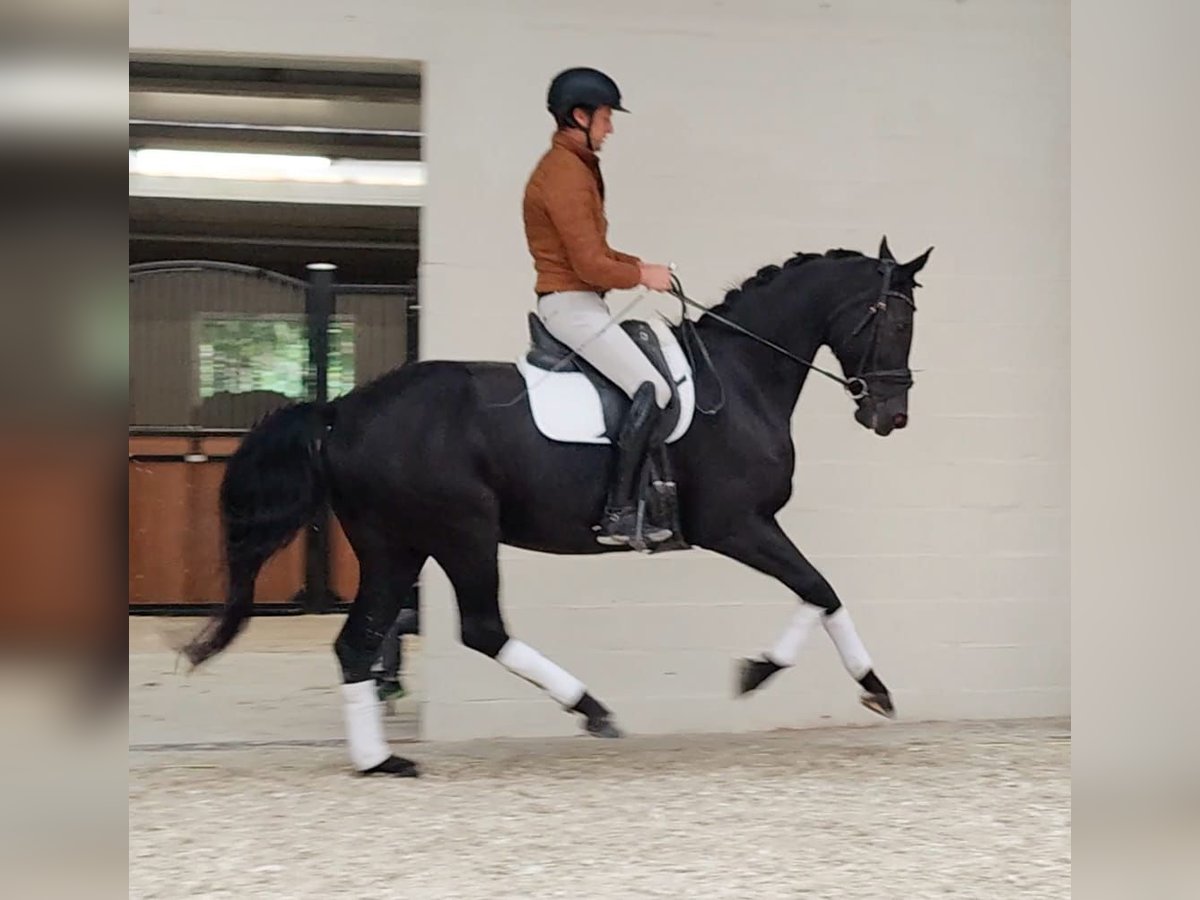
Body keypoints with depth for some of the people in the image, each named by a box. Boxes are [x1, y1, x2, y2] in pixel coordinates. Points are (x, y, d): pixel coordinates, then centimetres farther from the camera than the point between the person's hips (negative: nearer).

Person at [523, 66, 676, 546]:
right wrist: (641, 277, -6)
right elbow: (590, 266, -20)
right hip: (571, 304, -11)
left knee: (652, 384, 16)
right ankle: (619, 512, -21)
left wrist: (640, 265, 10)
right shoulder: (564, 174, -16)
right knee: (652, 390, -18)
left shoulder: (575, 166, 17)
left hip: (575, 303, 11)